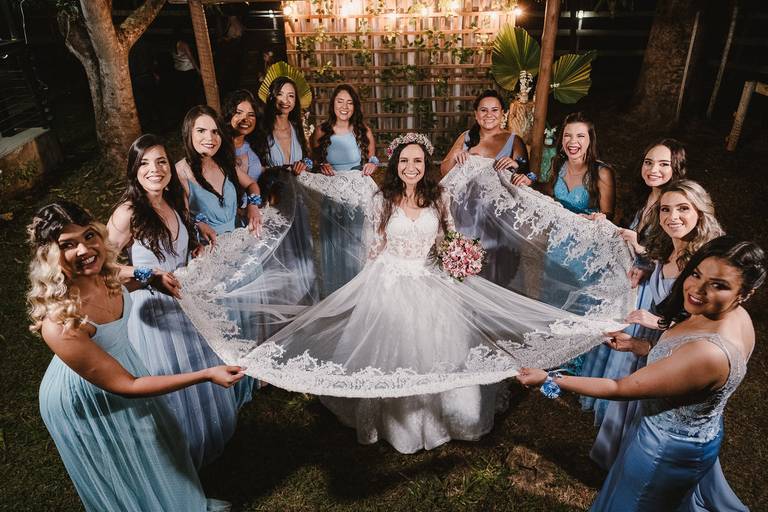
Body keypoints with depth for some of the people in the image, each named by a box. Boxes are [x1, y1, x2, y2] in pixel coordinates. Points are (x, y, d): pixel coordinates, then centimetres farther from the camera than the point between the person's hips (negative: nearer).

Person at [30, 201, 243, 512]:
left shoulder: (104, 274, -22)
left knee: (156, 445, 32)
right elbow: (124, 386, -32)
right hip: (85, 401, -7)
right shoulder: (60, 324, -41)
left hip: (120, 360, 7)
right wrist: (206, 375, -34)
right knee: (124, 472, 21)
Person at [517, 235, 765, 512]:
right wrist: (636, 345, 6)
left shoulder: (707, 353, -40)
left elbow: (621, 389, -32)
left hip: (669, 449, -7)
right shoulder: (734, 315, -13)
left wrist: (550, 380, -28)